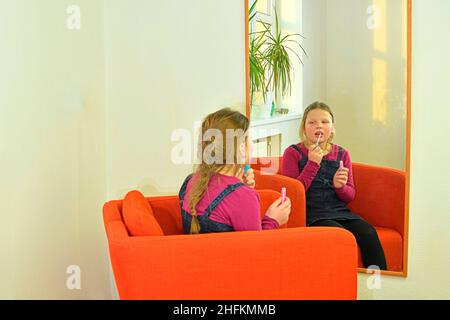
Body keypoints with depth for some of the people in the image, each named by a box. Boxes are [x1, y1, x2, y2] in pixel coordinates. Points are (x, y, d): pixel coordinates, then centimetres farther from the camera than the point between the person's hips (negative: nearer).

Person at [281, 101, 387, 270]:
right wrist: (312, 164, -13)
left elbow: (350, 196, 15)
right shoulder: (293, 153, 1)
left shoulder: (341, 154, 14)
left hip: (340, 211, 4)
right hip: (311, 213, -4)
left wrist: (340, 186, -8)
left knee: (368, 234, -23)